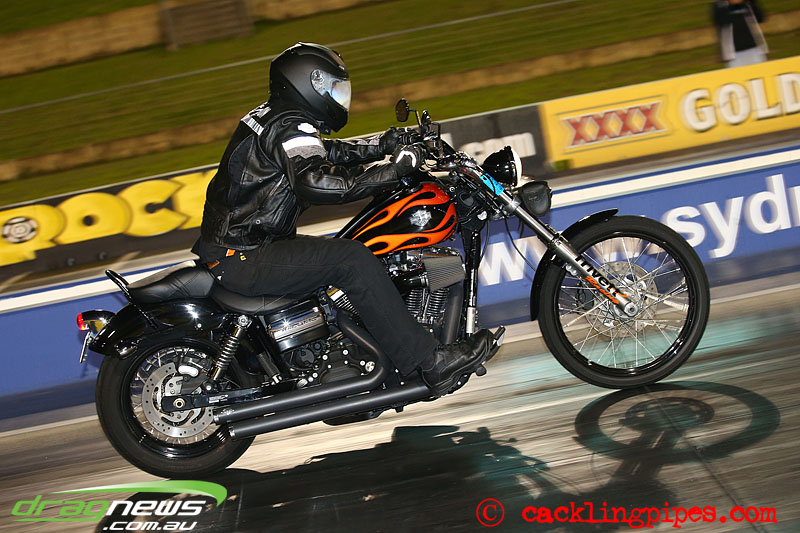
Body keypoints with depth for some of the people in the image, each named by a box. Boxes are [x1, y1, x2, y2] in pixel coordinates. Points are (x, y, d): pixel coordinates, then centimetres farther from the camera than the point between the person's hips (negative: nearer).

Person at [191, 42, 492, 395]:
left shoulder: (273, 116, 16)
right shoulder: (290, 127, -15)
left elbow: (325, 152, 25)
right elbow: (316, 183, -33)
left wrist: (382, 145, 11)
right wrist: (394, 170, -28)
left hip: (230, 246, 11)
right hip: (242, 258, -11)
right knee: (353, 260, -21)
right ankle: (429, 363, -22)